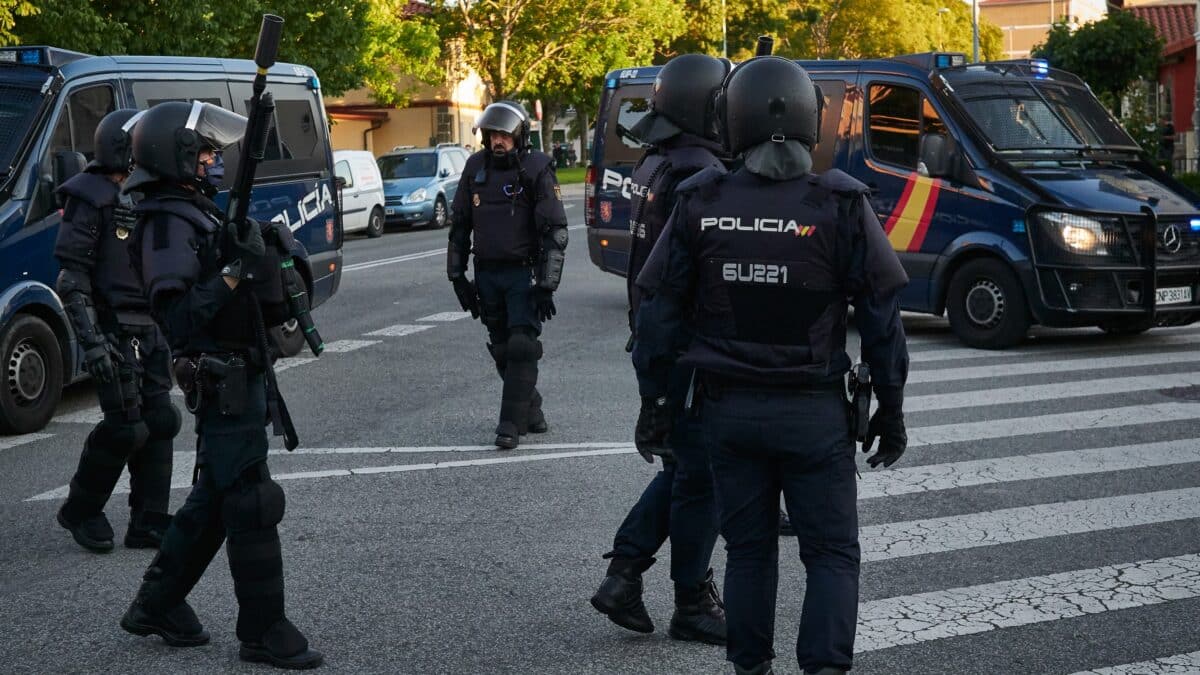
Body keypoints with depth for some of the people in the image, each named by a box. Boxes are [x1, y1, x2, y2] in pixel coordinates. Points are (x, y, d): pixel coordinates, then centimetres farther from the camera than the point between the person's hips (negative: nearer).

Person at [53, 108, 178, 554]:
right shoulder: (90, 199, -11)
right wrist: (92, 342, -22)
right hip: (114, 333, -8)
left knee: (159, 422, 6)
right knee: (126, 426, -8)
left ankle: (150, 525, 13)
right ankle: (80, 512, 12)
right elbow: (71, 280, -15)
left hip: (150, 331, 8)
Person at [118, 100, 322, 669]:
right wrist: (235, 271, -30)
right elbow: (177, 318, -26)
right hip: (224, 384, -10)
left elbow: (261, 309, 22)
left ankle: (155, 606, 28)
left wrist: (266, 255, 7)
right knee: (252, 505, -6)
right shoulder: (169, 223, -16)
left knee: (213, 499, 18)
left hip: (240, 378, 10)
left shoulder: (199, 213, 15)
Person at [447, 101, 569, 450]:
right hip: (487, 273, 5)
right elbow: (459, 223, 13)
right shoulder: (476, 167, 5)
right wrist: (457, 274, 10)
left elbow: (555, 230, -11)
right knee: (502, 349, 10)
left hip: (524, 273, -5)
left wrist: (546, 284, -15)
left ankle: (512, 422, -6)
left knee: (522, 347, -10)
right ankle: (531, 408, 26)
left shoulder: (537, 169, -9)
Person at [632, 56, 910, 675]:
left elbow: (658, 315, 0)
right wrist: (891, 409, 3)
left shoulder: (700, 204, -4)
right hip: (813, 412, -2)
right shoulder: (839, 204, -10)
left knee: (747, 549, 16)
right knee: (832, 553, 6)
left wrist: (654, 400, 10)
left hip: (728, 410, 3)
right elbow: (881, 318, -7)